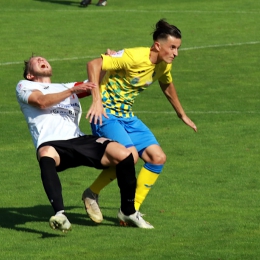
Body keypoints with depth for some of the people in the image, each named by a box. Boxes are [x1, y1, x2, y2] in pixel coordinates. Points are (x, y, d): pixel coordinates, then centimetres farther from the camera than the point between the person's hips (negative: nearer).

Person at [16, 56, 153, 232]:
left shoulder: (69, 87, 36)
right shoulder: (24, 86, 20)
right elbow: (41, 101, 0)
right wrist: (72, 91, -7)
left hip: (79, 140, 5)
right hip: (52, 144, -5)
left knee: (123, 154, -19)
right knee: (46, 155, -43)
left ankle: (128, 212, 1)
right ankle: (60, 215, -55)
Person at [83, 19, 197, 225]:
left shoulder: (164, 65, 2)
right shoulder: (135, 57, -24)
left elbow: (168, 87, 25)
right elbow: (93, 64, -26)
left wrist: (182, 115, 36)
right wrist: (97, 100, -33)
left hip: (127, 116, 8)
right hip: (106, 113, -8)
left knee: (158, 158, -2)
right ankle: (92, 194, -4)